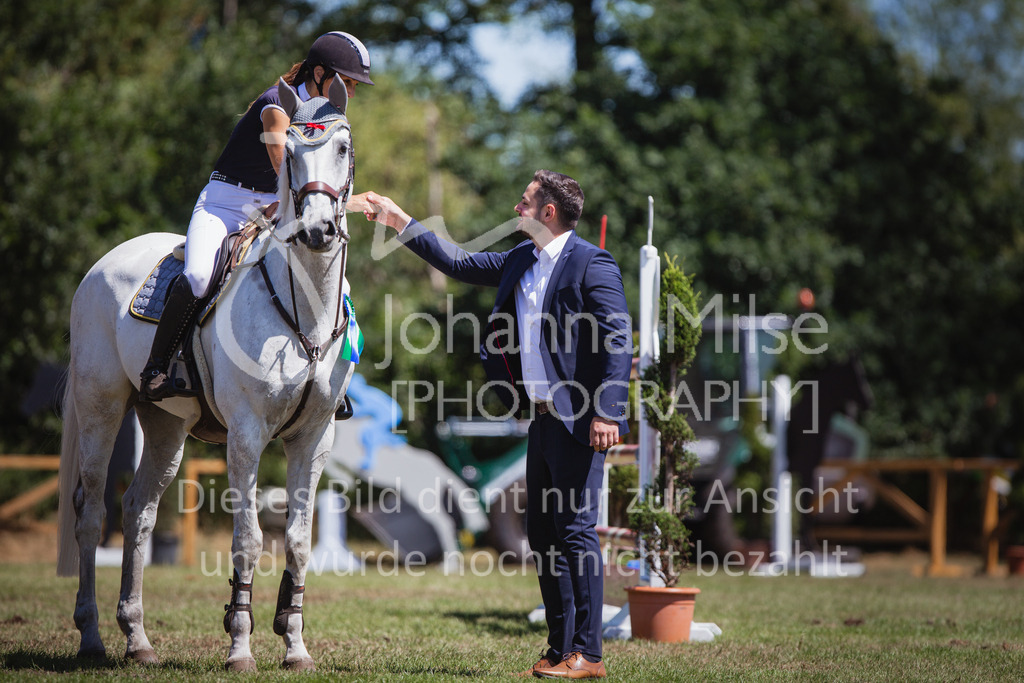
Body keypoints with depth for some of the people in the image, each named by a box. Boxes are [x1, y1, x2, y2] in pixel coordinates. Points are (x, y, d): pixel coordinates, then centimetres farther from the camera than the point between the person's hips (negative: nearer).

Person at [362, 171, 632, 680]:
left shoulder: (591, 264, -11)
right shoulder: (522, 260, 15)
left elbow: (618, 338, -16)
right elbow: (459, 263, 27)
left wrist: (606, 412, -23)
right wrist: (400, 222, 26)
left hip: (578, 421, -9)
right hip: (542, 418, 9)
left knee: (575, 531, -9)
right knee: (543, 535, 9)